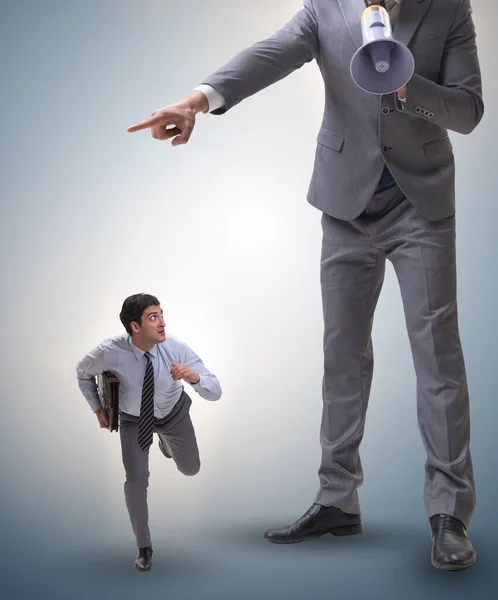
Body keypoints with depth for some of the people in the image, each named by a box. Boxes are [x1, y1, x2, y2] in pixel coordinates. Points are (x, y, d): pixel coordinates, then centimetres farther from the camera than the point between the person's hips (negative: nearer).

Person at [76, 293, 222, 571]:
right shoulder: (110, 352, -33)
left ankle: (165, 439, 54)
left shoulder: (176, 349, -33)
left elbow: (215, 391, -29)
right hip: (134, 419, -1)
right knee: (136, 481, -15)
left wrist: (194, 377, -49)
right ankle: (144, 547, 10)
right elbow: (83, 371, -8)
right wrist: (98, 408, -7)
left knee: (190, 469, 18)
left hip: (174, 414, 2)